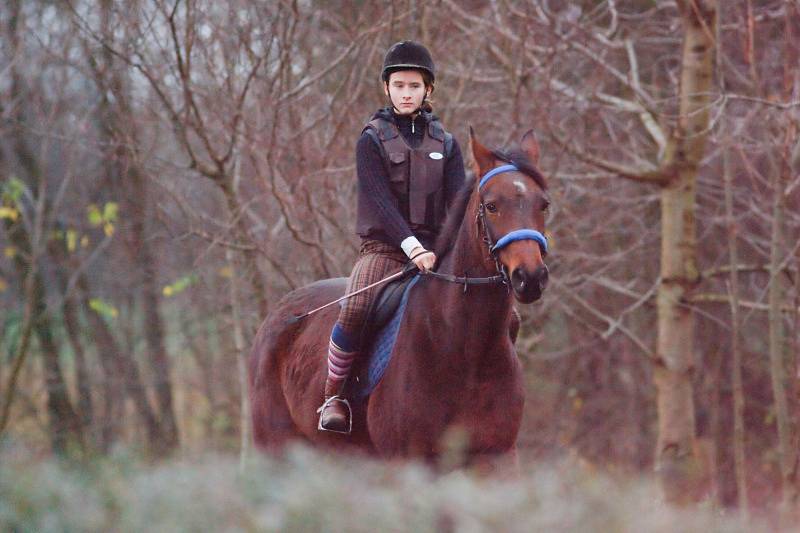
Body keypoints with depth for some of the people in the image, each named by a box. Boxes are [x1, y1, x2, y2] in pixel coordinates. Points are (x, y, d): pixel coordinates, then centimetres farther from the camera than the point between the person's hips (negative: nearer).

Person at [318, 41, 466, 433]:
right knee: (354, 310, -31)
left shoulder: (445, 144, 13)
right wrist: (411, 246, -24)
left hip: (432, 249, 4)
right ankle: (333, 397, -13)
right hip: (384, 248, -3)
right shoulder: (372, 141, 2)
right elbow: (380, 201, -11)